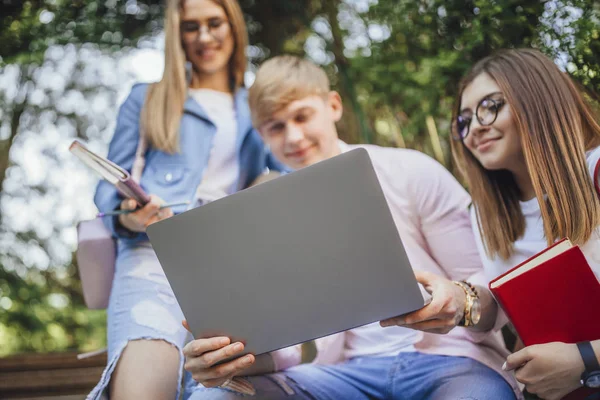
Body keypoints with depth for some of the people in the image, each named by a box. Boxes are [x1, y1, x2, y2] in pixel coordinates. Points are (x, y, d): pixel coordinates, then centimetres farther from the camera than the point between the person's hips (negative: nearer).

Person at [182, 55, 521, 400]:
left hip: (455, 359, -3)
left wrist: (459, 300, -24)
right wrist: (231, 356, -19)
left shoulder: (413, 173, -1)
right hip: (356, 371, 3)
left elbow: (493, 283, 0)